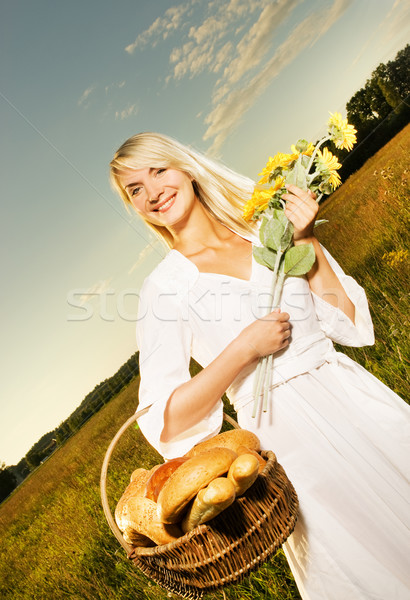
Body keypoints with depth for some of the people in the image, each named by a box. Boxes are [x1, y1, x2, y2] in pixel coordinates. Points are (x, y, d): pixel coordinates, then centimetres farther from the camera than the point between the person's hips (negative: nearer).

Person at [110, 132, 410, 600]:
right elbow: (166, 420, -11)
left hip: (357, 400, 4)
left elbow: (348, 323, 3)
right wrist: (245, 348, -18)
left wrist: (306, 241, -6)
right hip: (286, 439, -3)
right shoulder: (163, 288, -5)